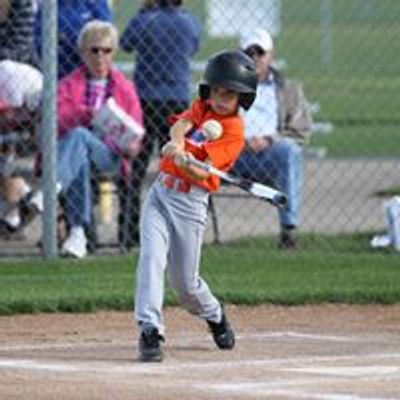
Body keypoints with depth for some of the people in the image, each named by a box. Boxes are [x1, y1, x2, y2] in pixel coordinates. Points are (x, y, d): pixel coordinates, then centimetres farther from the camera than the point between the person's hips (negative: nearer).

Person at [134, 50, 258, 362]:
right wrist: (176, 143, -36)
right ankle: (150, 330, -20)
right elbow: (181, 125, -14)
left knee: (185, 282, 4)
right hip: (161, 192, 4)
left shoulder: (233, 131, -8)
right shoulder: (201, 108, 8)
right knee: (152, 257, -17)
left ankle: (214, 315, 36)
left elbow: (202, 173, -19)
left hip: (191, 202, -4)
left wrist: (186, 163, -41)